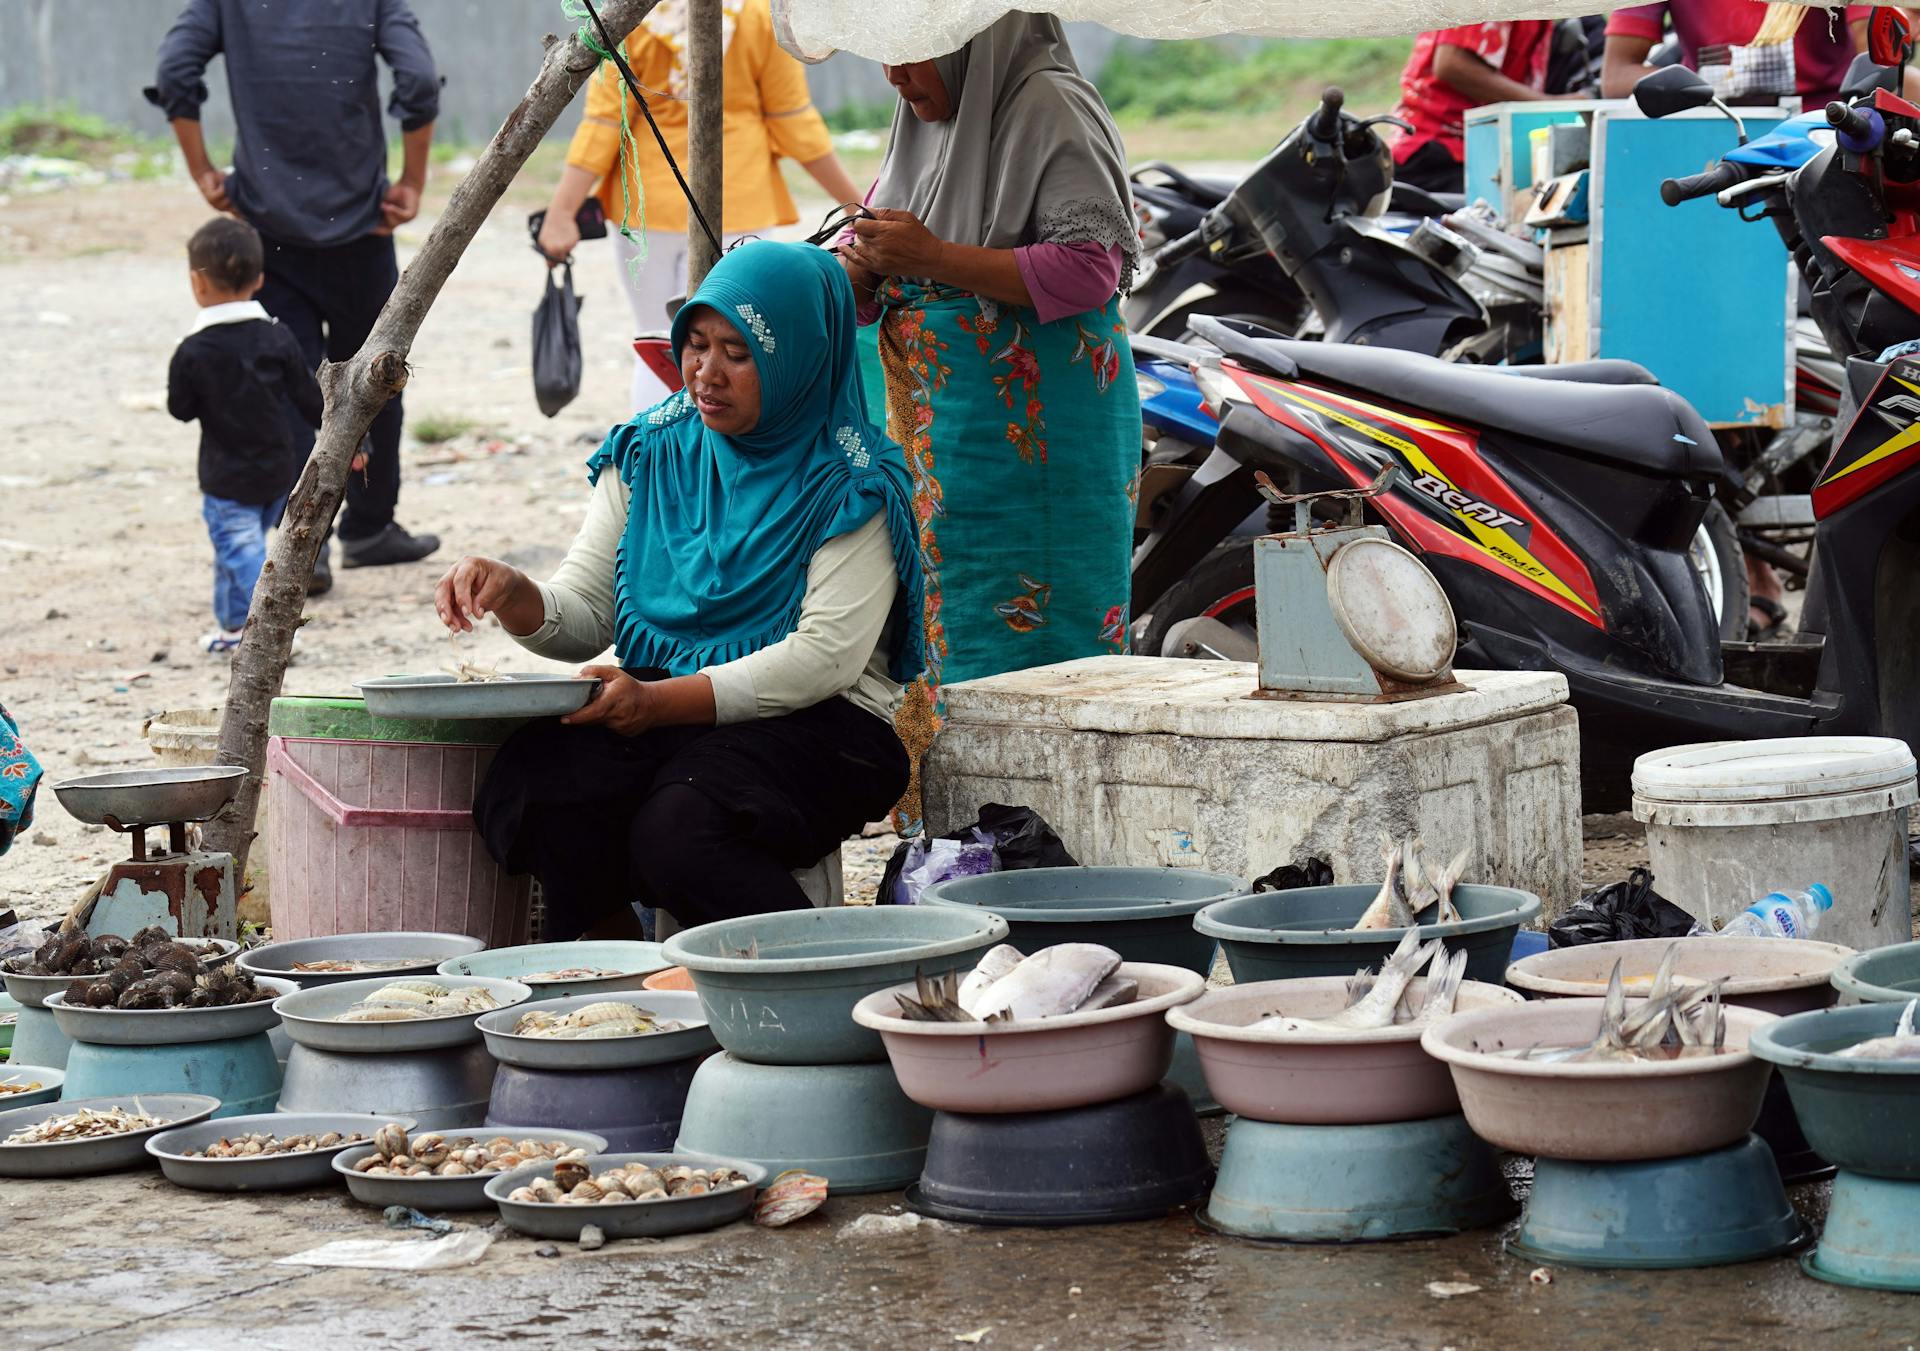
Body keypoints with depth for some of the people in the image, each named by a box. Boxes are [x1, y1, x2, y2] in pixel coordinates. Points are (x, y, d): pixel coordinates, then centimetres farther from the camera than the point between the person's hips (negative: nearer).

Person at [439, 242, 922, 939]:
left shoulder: (849, 486, -4)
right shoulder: (649, 454, 12)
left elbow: (828, 656, -14)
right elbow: (586, 615, 11)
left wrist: (659, 701, -22)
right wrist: (516, 599, -13)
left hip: (811, 724, -4)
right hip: (655, 713, 4)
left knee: (676, 828, -35)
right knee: (532, 788, -28)